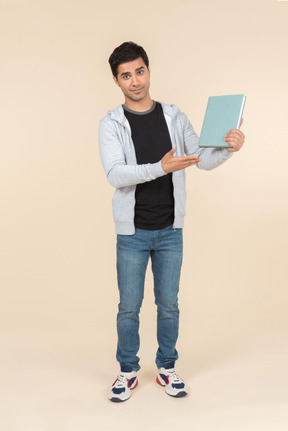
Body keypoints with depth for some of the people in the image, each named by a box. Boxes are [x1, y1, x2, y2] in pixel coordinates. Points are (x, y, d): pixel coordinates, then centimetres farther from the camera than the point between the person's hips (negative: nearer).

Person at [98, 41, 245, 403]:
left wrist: (229, 147, -22)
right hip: (132, 233, -2)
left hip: (170, 230, 2)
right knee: (129, 307, 8)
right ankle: (128, 372, 27)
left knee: (168, 304, 12)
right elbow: (115, 174, -19)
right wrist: (161, 167, -32)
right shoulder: (111, 124, -6)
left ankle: (166, 368, 30)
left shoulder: (174, 117, 3)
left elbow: (203, 159, -1)